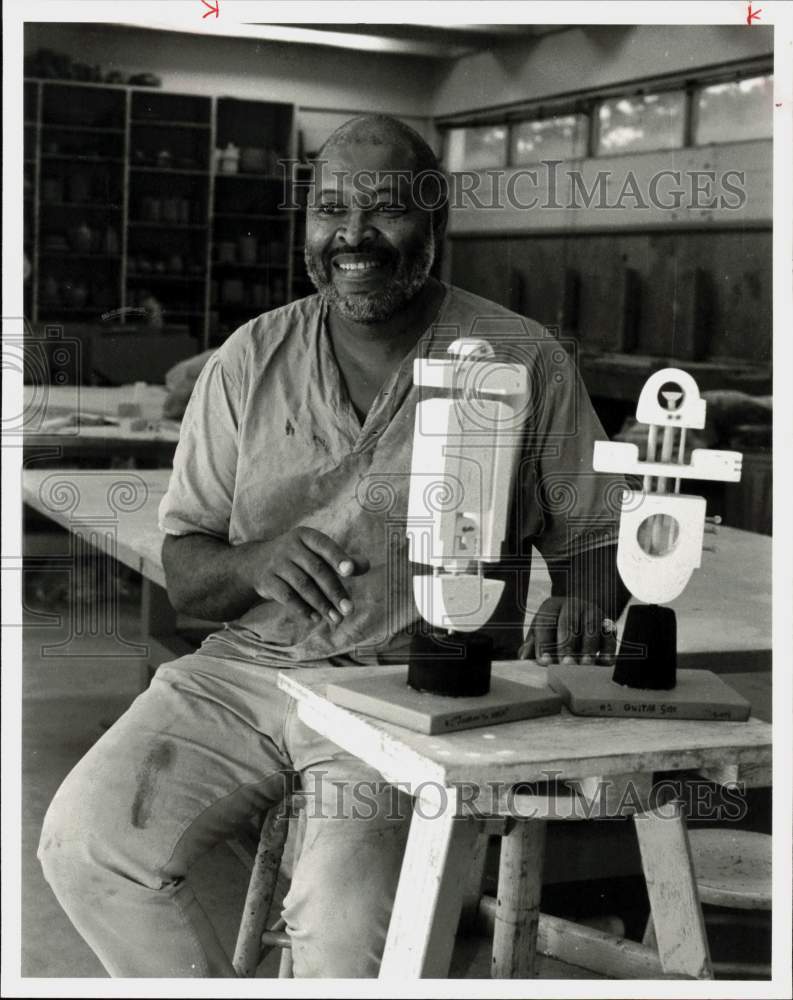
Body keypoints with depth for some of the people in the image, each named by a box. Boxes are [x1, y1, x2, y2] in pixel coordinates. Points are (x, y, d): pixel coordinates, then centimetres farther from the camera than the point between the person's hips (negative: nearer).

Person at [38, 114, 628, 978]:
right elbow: (182, 574, 9)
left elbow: (590, 540, 10)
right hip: (247, 666, 4)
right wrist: (257, 563, -14)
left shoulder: (523, 360, 3)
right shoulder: (249, 361, 8)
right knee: (84, 841, -16)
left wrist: (580, 607, -14)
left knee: (341, 920, -27)